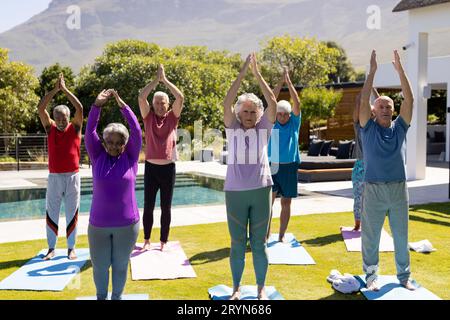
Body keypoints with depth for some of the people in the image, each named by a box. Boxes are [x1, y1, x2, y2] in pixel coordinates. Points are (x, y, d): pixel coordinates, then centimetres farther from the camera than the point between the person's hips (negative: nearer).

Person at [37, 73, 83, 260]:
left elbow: (79, 108, -14)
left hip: (72, 176, -1)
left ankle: (71, 248, 15)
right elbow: (41, 108, -7)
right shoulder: (50, 129, 3)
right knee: (51, 213, 5)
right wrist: (55, 90, -12)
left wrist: (65, 89, -12)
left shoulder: (75, 128, -1)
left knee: (72, 213, 5)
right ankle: (51, 248, 15)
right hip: (54, 177, 1)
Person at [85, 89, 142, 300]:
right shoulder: (98, 157, 0)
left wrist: (123, 106, -16)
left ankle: (117, 297, 34)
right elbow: (90, 132, -9)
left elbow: (136, 131, -11)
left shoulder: (130, 158, -2)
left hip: (127, 224, -1)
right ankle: (101, 296, 37)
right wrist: (97, 105, -19)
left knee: (120, 264, 13)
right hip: (98, 225, 1)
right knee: (100, 265, 13)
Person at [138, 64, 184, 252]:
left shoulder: (172, 118, 2)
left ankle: (164, 242, 17)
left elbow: (180, 98, -11)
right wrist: (156, 79, -9)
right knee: (148, 206, 5)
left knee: (166, 207, 7)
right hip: (151, 167, 0)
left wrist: (165, 79, -8)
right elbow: (141, 97, -11)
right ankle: (146, 240, 18)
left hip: (168, 168, 0)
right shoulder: (149, 117, 2)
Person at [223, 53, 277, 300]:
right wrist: (242, 73, -14)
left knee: (259, 244, 8)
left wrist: (257, 74, -11)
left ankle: (261, 288, 21)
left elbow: (273, 102, -9)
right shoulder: (232, 128, 3)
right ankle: (236, 287, 22)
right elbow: (226, 103, -11)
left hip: (260, 191, 0)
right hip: (234, 192, 0)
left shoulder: (264, 127, 4)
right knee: (237, 244, 9)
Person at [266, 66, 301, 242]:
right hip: (272, 165, -1)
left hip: (289, 166, 1)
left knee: (286, 202, 6)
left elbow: (297, 103, -8)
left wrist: (289, 82, -12)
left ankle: (282, 235, 14)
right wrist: (281, 81, -11)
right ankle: (267, 232, -3)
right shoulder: (272, 122, 3)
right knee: (269, 198, -11)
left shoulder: (294, 123, 4)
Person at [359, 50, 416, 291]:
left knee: (401, 236, 11)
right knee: (370, 237, 6)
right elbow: (363, 101, -11)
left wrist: (400, 69, -6)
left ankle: (404, 276, 24)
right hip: (374, 190, -2)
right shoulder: (368, 128, 1)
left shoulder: (400, 128, 6)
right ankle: (371, 276, 19)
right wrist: (372, 71, -13)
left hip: (399, 189, 3)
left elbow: (409, 99, -2)